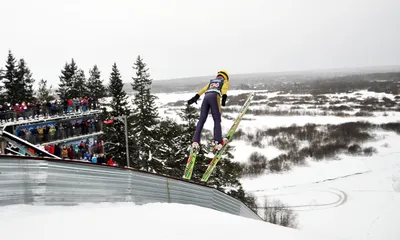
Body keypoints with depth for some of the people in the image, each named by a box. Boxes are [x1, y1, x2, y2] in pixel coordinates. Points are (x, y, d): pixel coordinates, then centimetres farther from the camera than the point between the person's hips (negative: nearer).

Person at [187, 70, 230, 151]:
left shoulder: (211, 81, 37)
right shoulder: (225, 81, 25)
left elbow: (204, 89, 21)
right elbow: (224, 89, 2)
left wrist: (196, 97, 11)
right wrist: (224, 97, -15)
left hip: (206, 96, 4)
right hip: (215, 96, -4)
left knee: (201, 120, 3)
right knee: (217, 120, 1)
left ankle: (195, 141, -7)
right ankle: (218, 142, -9)